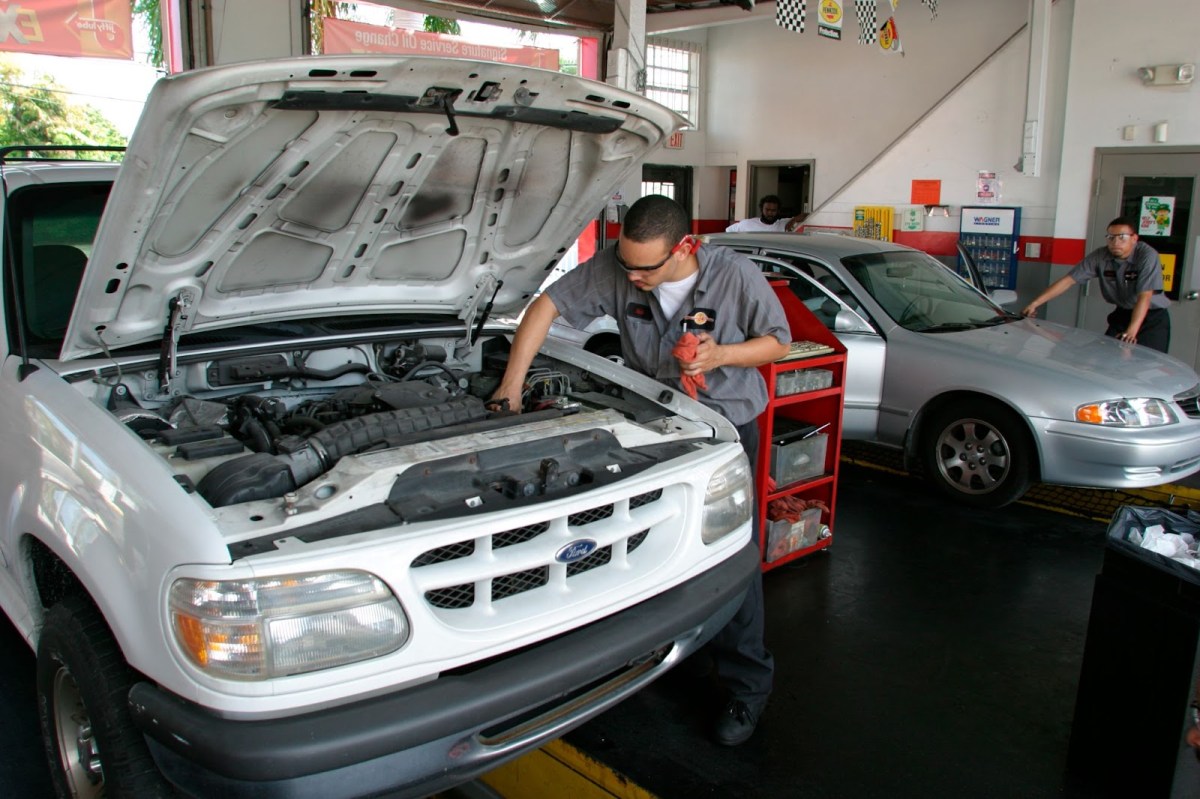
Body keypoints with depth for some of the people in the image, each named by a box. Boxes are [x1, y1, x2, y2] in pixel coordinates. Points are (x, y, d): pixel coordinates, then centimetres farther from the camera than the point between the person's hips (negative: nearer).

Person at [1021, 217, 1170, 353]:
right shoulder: (1100, 256, -12)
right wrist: (1035, 303, -19)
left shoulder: (1147, 255, -24)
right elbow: (1068, 280, -12)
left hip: (1153, 317, -4)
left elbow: (1144, 297, -30)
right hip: (1122, 314, 4)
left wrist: (1131, 331, -41)